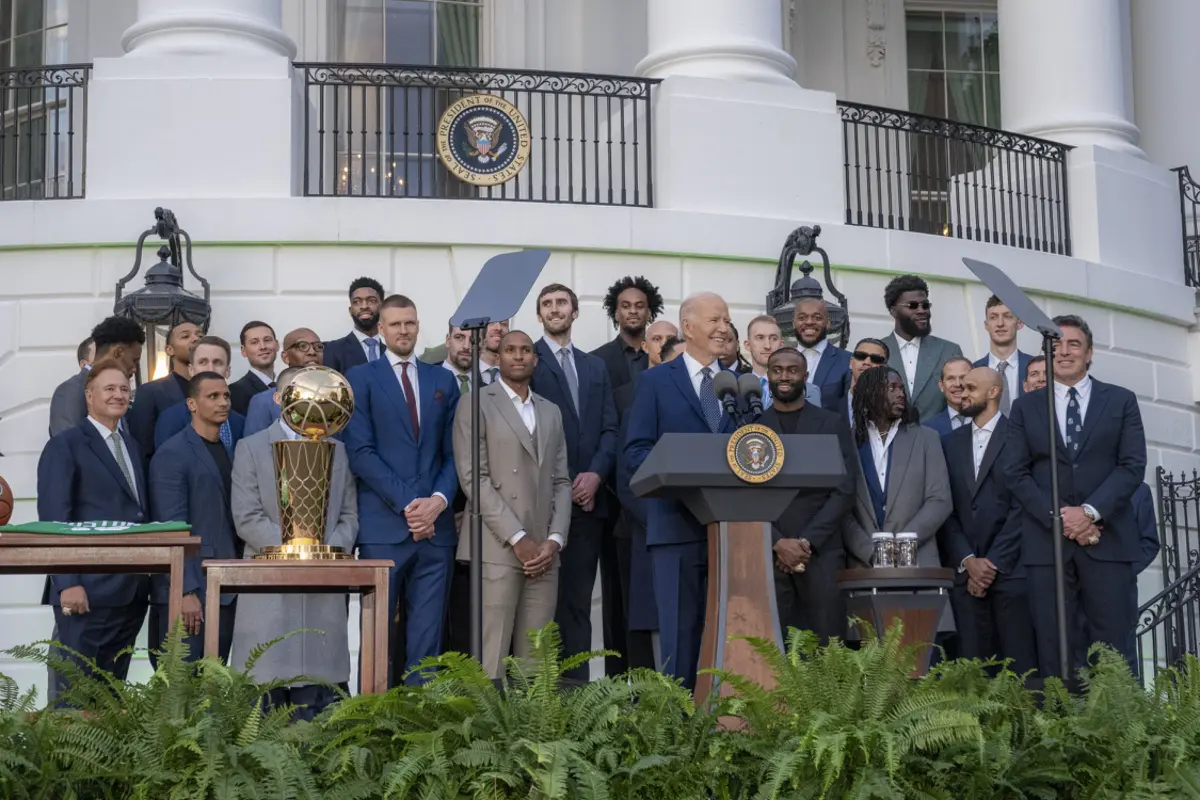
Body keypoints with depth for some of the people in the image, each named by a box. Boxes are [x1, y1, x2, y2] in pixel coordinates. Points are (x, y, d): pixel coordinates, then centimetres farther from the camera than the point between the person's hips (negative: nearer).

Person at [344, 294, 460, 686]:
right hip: (383, 526, -3)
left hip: (435, 524, 3)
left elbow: (454, 452, 12)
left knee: (428, 634, 3)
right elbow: (360, 452, -5)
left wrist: (438, 500, -6)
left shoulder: (443, 381, 16)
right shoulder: (361, 379, 5)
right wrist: (406, 503, -12)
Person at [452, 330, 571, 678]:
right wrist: (518, 539, -11)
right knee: (492, 656, -10)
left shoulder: (551, 412, 21)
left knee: (534, 659, 2)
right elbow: (474, 478, -6)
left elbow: (561, 482, 16)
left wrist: (554, 540, 0)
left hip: (544, 552, 5)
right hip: (497, 549, -5)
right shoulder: (477, 404, 3)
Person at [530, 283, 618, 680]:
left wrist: (595, 475, -5)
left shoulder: (595, 367, 19)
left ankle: (576, 682, 6)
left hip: (588, 496, 5)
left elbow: (609, 429, 12)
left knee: (578, 599, 5)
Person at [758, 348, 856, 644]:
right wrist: (777, 542, -8)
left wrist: (807, 542, -8)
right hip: (766, 553, 0)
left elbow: (844, 492, 1)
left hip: (821, 553, 0)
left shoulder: (833, 424, 9)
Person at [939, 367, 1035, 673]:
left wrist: (993, 563, -8)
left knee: (1019, 660, -6)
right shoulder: (950, 443, 16)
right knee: (973, 662, 1)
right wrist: (968, 561, -4)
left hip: (1010, 568, -4)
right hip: (965, 571, 4)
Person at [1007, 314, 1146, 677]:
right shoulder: (1025, 407, 14)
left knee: (1114, 648, -4)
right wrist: (1058, 517, -9)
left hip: (1107, 539, -1)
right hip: (1047, 540, 1)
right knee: (1055, 650, -1)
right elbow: (1017, 473, 5)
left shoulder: (1121, 401, 11)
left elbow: (1133, 466, 2)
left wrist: (1090, 511, -11)